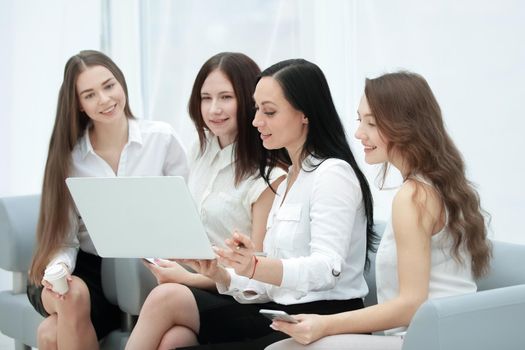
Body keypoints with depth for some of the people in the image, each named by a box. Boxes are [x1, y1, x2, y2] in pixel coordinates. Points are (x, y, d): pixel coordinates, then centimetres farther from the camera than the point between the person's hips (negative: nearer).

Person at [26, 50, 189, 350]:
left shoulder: (162, 138, -2)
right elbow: (64, 237, -1)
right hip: (88, 268, 2)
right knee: (73, 295, -33)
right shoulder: (69, 155, 2)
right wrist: (59, 269, -23)